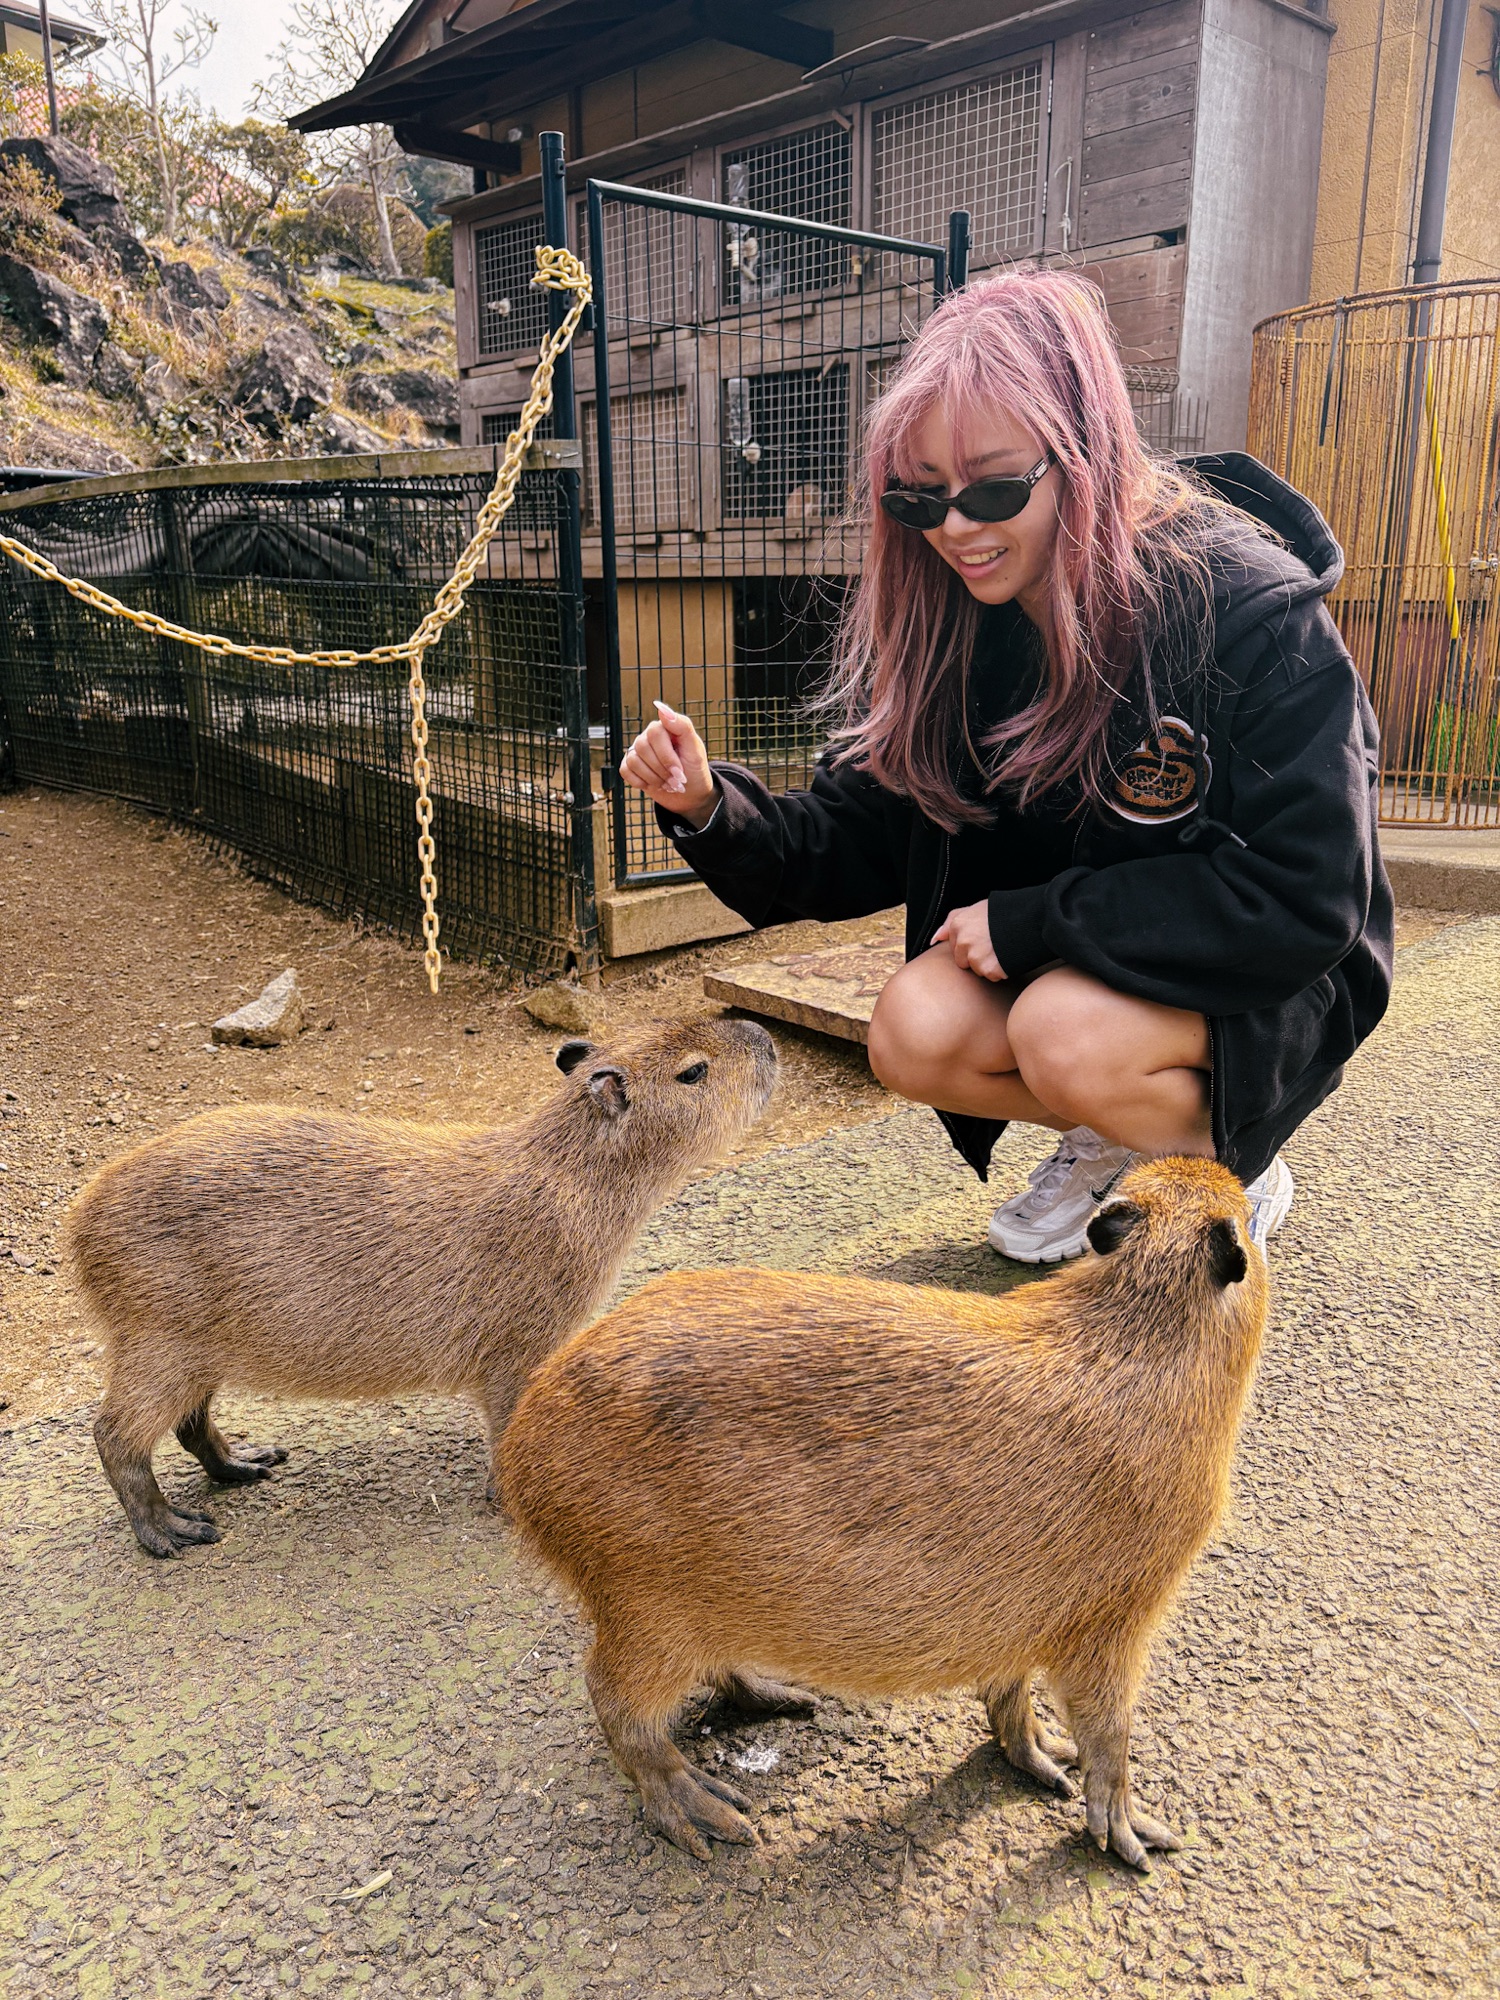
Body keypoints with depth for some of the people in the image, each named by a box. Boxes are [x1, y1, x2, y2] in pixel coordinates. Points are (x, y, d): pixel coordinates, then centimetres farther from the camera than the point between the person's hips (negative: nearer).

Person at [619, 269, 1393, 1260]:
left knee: (1068, 1034, -32)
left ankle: (1239, 1163, 2)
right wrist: (711, 809, -26)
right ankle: (1115, 1138, 9)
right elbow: (855, 846, -6)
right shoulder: (945, 624, -8)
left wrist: (1032, 919, -25)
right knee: (915, 1037, -21)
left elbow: (1307, 899, -26)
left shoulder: (1251, 611, -24)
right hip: (1054, 949, 5)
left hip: (1263, 980, -4)